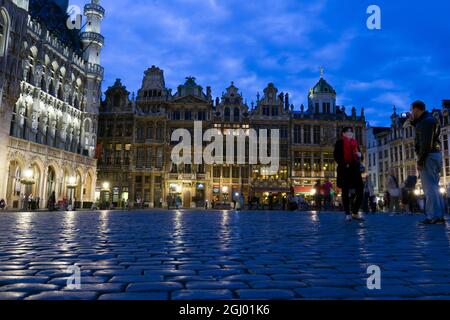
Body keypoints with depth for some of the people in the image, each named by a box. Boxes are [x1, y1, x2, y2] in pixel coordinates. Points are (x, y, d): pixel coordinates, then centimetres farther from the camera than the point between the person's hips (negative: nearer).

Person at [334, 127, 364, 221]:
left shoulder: (355, 143, 21)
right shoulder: (340, 142, 4)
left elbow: (360, 156, 25)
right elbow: (336, 155, -5)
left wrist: (360, 155, 2)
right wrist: (344, 164, -17)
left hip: (355, 169, 5)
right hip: (345, 169, -5)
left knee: (360, 191, -4)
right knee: (345, 192, -1)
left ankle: (355, 213, 7)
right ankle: (348, 214, 5)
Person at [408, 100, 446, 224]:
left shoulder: (426, 121, -13)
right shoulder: (430, 119, 18)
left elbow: (425, 143, -21)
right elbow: (422, 132, 35)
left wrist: (420, 161, -21)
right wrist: (413, 121, 27)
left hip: (429, 156, -10)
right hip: (435, 154, 10)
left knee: (429, 187, -11)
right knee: (434, 187, 12)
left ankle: (434, 216, -12)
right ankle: (439, 216, 14)